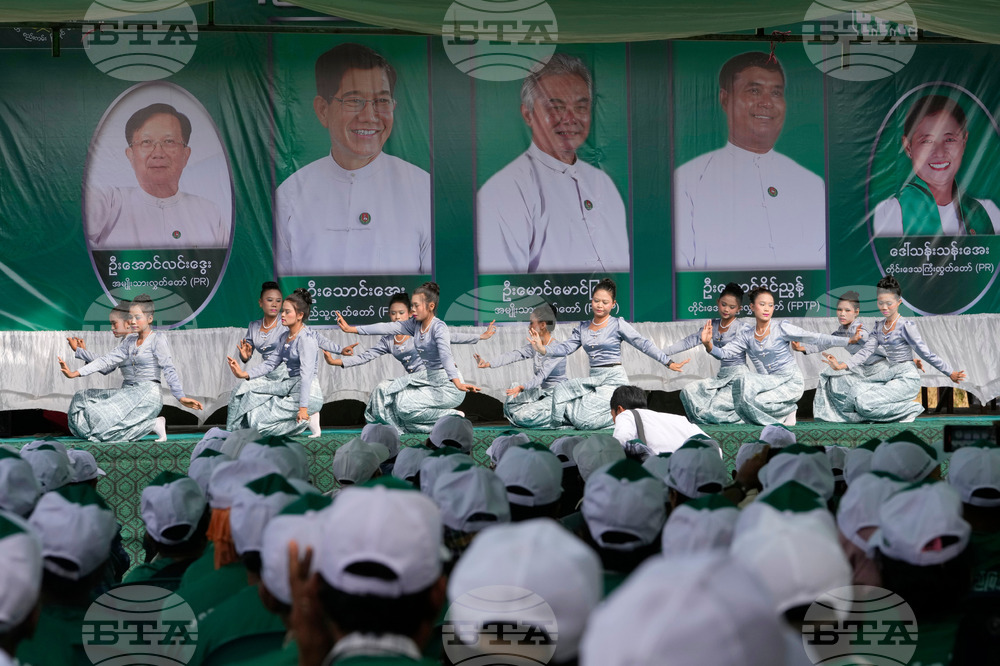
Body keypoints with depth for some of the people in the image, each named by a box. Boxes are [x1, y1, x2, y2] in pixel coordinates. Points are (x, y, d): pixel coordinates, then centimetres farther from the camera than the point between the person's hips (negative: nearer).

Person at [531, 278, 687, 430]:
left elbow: (643, 344, -7)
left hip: (613, 379, -6)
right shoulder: (582, 328, 12)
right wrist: (542, 349, -13)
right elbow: (566, 347, 4)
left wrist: (669, 363, -12)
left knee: (584, 420, -17)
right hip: (594, 378, 6)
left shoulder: (618, 325, -4)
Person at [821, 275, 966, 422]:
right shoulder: (879, 327, 12)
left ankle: (911, 409, -5)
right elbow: (866, 351, 4)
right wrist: (842, 366, -9)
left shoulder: (905, 326, -8)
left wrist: (950, 373, -5)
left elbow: (926, 354, -5)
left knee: (864, 403, -22)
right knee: (857, 392, -20)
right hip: (889, 376, 6)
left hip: (906, 380, -6)